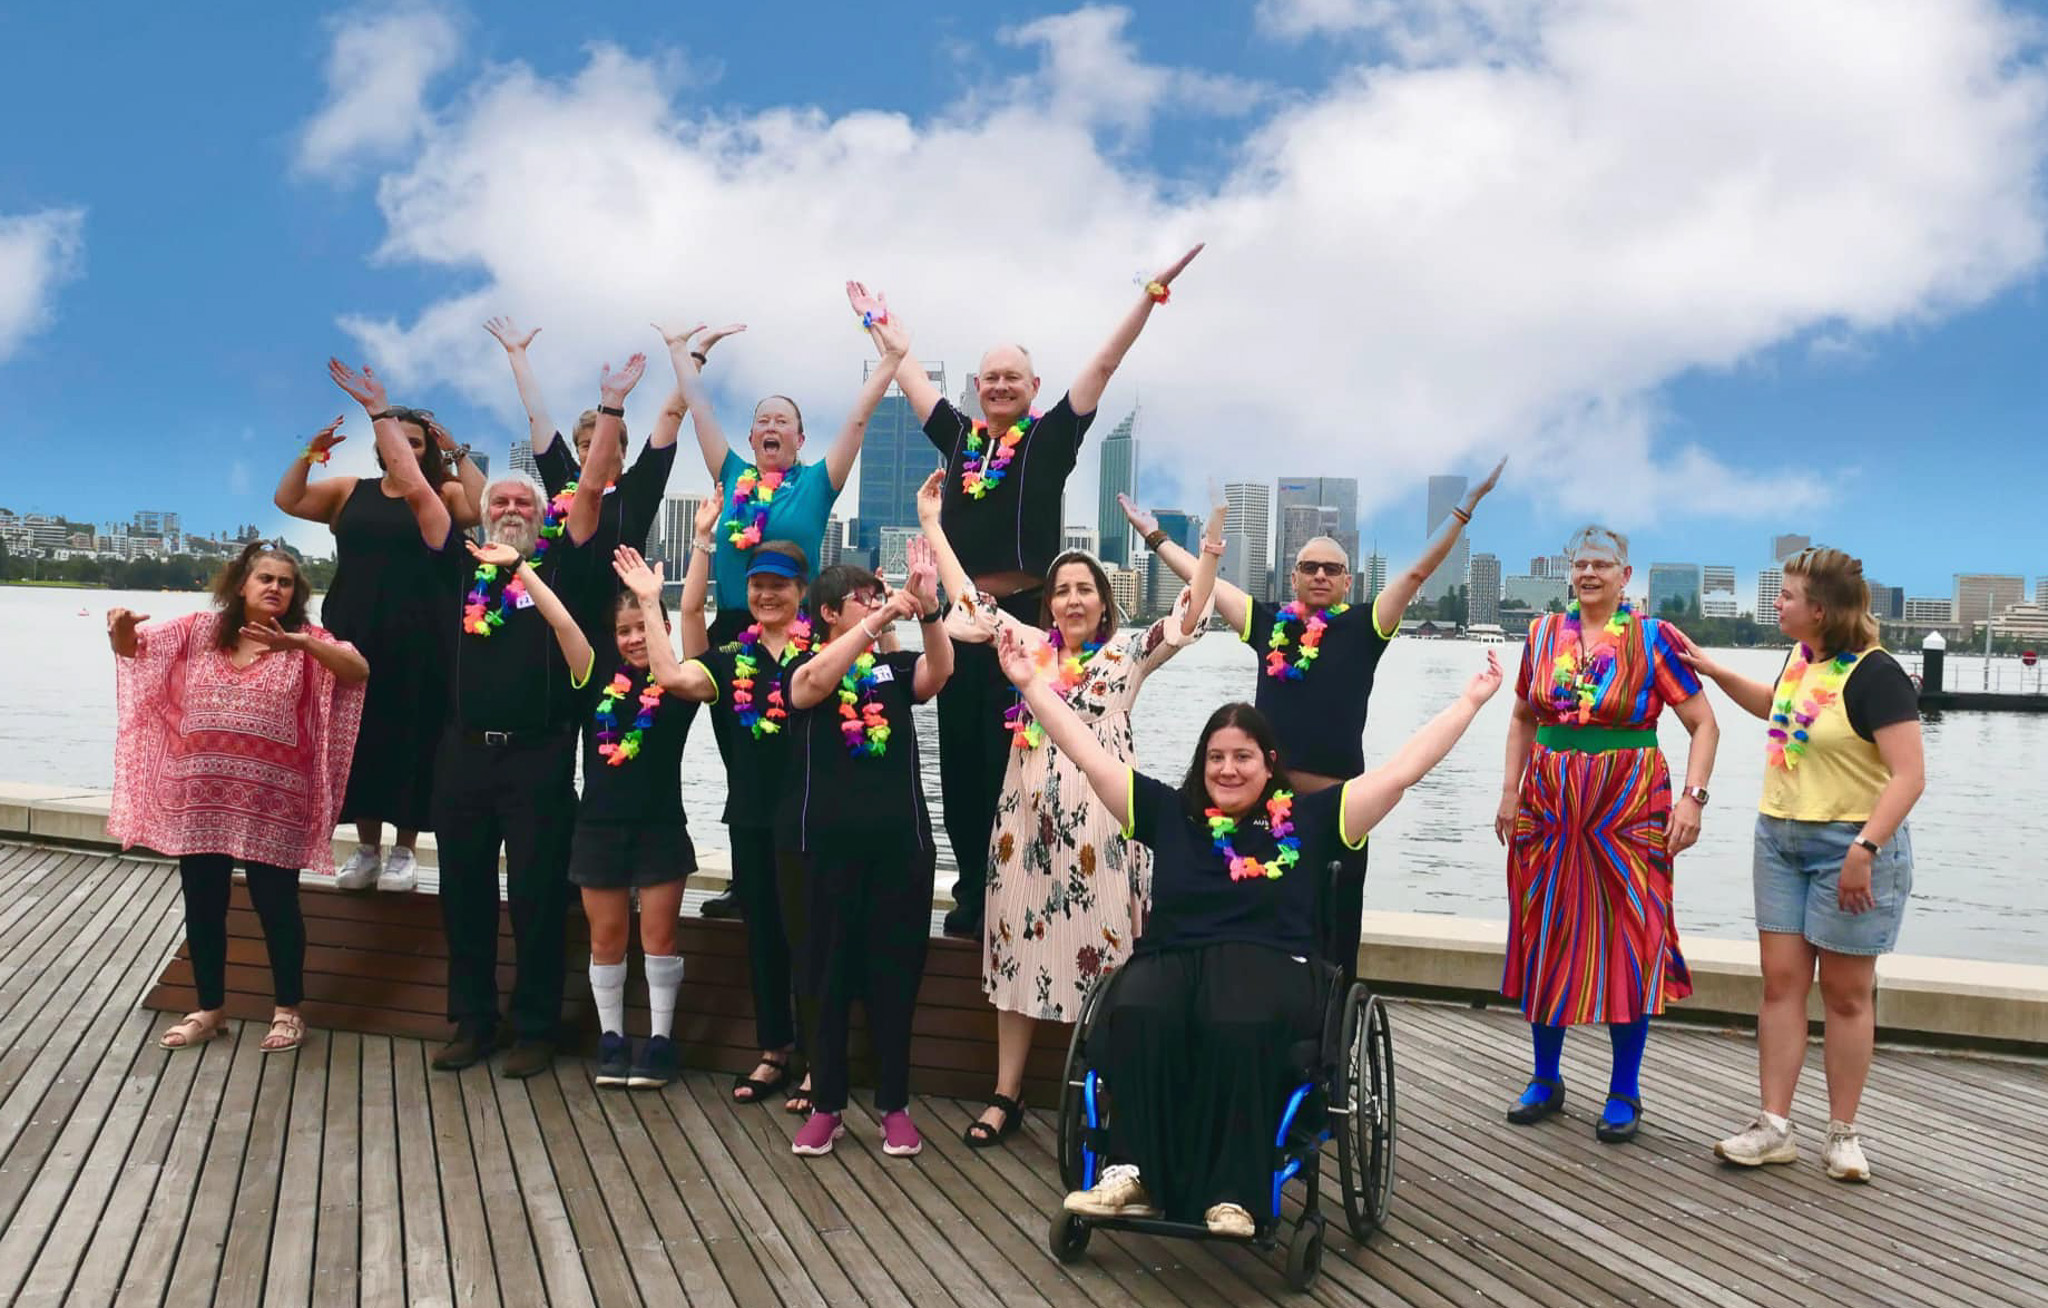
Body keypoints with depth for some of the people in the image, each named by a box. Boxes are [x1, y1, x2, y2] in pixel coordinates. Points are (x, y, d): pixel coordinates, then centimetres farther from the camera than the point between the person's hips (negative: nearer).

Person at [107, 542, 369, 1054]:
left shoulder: (307, 641, -4)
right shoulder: (198, 631, 5)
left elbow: (359, 670, -19)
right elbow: (134, 648, 7)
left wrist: (298, 642, -34)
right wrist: (120, 628, -18)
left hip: (270, 805, -3)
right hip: (199, 800, 3)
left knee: (276, 907, 5)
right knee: (202, 907, 13)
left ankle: (288, 1011, 21)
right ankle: (209, 1010, 29)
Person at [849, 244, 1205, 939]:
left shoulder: (1051, 437, 4)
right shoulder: (959, 435, 14)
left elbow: (1105, 363, 2)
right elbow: (911, 373, 27)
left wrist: (1152, 292, 1)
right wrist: (880, 321, 37)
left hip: (1027, 614, -4)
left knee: (1012, 761, -3)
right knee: (961, 759, 6)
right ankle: (973, 891, 15)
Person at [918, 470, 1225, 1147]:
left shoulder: (1128, 652, 6)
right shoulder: (1029, 644, 11)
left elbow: (1187, 620, -6)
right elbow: (968, 601, 11)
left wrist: (1210, 547, -17)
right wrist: (931, 523, 10)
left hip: (1100, 819, -2)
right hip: (1029, 815, 3)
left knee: (1101, 948, -2)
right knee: (1021, 945, 6)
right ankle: (1007, 1093, 14)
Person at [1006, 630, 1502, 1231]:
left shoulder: (1307, 819, 14)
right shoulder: (1169, 812, 18)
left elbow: (1403, 770, 15)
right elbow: (1090, 755, 20)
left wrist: (1471, 701, 16)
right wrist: (1031, 683, 21)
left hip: (1270, 964, -1)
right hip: (1171, 957, 2)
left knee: (1239, 1027, -38)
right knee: (1137, 1017, -35)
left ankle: (1230, 1192, -32)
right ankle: (1135, 1176, -30)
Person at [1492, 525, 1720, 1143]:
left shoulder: (1652, 638, -3)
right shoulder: (1544, 634, 7)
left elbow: (1704, 725, -2)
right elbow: (1522, 718, 17)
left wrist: (1693, 797, -13)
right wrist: (1511, 791, 9)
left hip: (1630, 810, -3)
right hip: (1549, 807, 4)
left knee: (1630, 944, 0)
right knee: (1544, 940, 8)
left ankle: (1625, 1093, 14)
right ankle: (1545, 1079, 23)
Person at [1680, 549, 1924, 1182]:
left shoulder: (1874, 674, -17)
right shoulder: (1801, 655, 6)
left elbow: (1909, 774, -21)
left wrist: (1865, 850, -27)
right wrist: (1711, 668, 24)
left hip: (1851, 846, -7)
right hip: (1781, 838, 7)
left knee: (1845, 991, 4)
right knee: (1781, 981, 5)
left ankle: (1842, 1134, 16)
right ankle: (1775, 1128, 10)